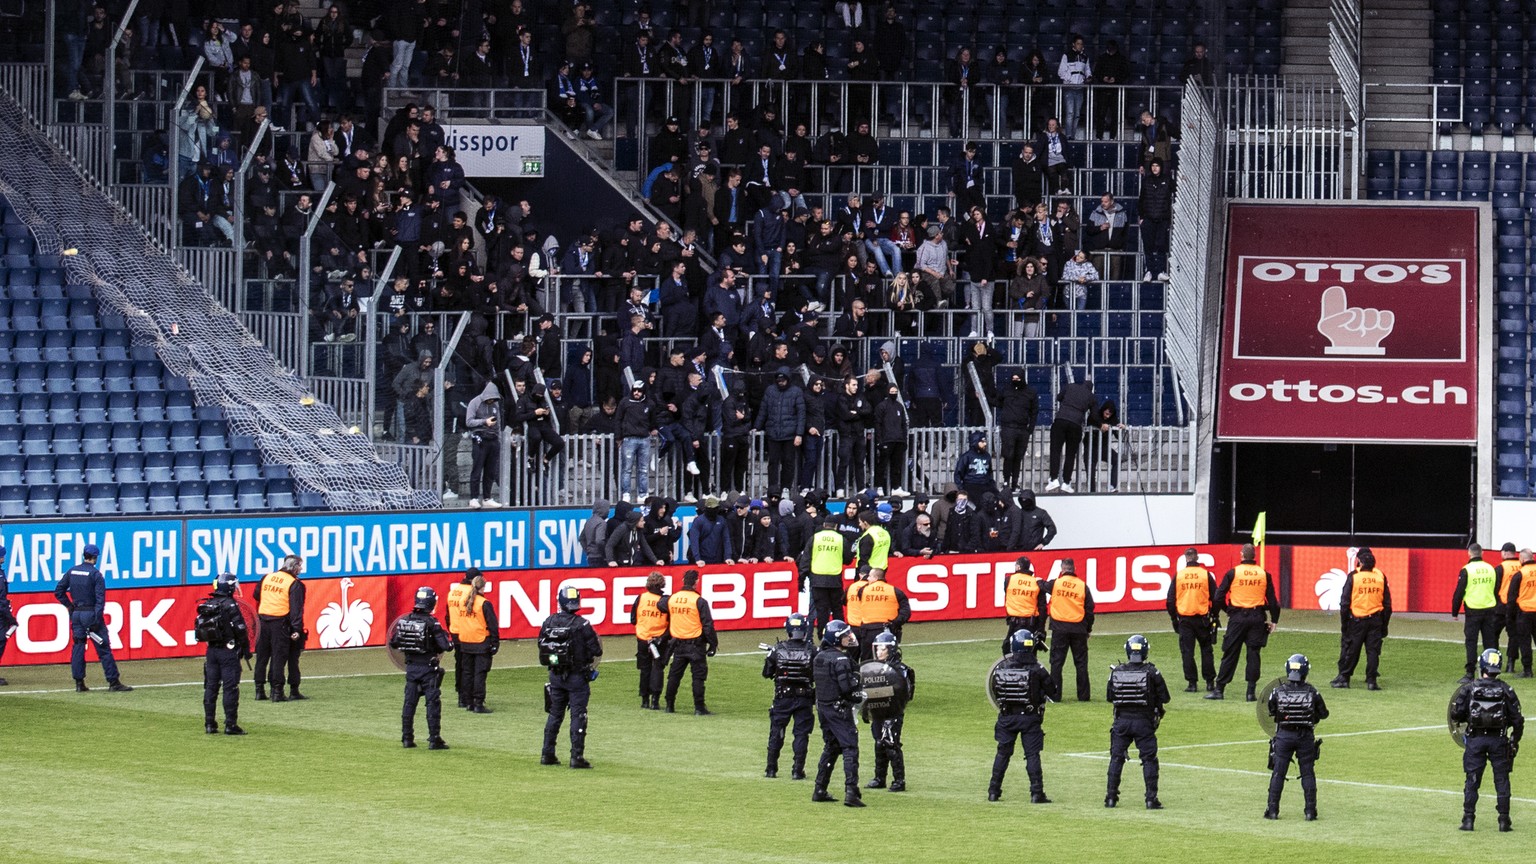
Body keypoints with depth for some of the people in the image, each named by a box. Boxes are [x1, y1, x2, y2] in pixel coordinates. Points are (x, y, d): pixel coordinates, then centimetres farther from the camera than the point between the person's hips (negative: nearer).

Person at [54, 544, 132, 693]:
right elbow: (100, 599, -15)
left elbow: (58, 592, 7)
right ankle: (113, 682, -3)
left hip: (76, 613, 5)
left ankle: (79, 683, 6)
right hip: (91, 613, -5)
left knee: (78, 647, 9)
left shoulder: (72, 571, 6)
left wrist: (70, 606, 10)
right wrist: (97, 620, -15)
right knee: (103, 648, -2)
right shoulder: (95, 574, -10)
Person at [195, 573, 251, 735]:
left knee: (210, 687, 11)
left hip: (211, 651, 6)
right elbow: (240, 629, -15)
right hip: (229, 650, -6)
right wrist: (246, 649, -4)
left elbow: (199, 629, 10)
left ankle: (209, 724, 13)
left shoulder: (205, 606, 5)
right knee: (230, 688, -2)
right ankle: (230, 725, -3)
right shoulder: (230, 606, -14)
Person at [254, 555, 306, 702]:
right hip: (280, 622, -5)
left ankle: (259, 691, 14)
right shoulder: (295, 584, -5)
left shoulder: (266, 578, 11)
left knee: (261, 657, 11)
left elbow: (256, 596, 19)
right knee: (279, 657, -1)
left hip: (263, 621, 5)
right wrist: (297, 629, -13)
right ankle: (277, 692, -3)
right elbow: (296, 608, -11)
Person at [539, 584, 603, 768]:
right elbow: (596, 651, -13)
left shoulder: (548, 622, -2)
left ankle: (547, 754, 18)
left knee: (554, 714, 16)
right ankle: (576, 756, -2)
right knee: (578, 716, 1)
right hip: (577, 676, -5)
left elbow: (542, 647, 6)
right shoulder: (581, 625, -16)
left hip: (555, 676, 5)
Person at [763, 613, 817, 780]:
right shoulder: (811, 651, -11)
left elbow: (766, 673, 1)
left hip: (782, 698, 1)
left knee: (776, 732, 13)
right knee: (801, 733, 7)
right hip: (804, 699, -1)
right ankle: (797, 770, 3)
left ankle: (771, 769, 17)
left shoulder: (777, 649, -9)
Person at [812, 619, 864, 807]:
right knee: (850, 749, -7)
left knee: (830, 747, 20)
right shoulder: (841, 659, -17)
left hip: (822, 706, 8)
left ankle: (819, 790, 21)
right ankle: (851, 792, -16)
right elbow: (847, 687, -23)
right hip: (839, 709, -8)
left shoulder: (819, 657, 9)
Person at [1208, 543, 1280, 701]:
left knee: (1230, 654, 3)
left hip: (1237, 618, -1)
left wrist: (1228, 610, 14)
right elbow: (1272, 599, 4)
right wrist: (1274, 620, 13)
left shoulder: (1233, 573, -4)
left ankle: (1219, 689, 4)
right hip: (1257, 618, 1)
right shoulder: (1264, 575, 2)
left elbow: (1219, 598, -3)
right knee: (1253, 654, 5)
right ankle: (1251, 692, 1)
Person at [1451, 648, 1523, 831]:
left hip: (1475, 740, 0)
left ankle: (1468, 820, 4)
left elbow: (1456, 715, -5)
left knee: (1472, 780, 7)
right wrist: (1515, 740, 12)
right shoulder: (1506, 690, -3)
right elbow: (1517, 720, -2)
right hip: (1499, 740, 0)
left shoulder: (1469, 688, -4)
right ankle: (1504, 821, 7)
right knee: (1502, 780, 7)